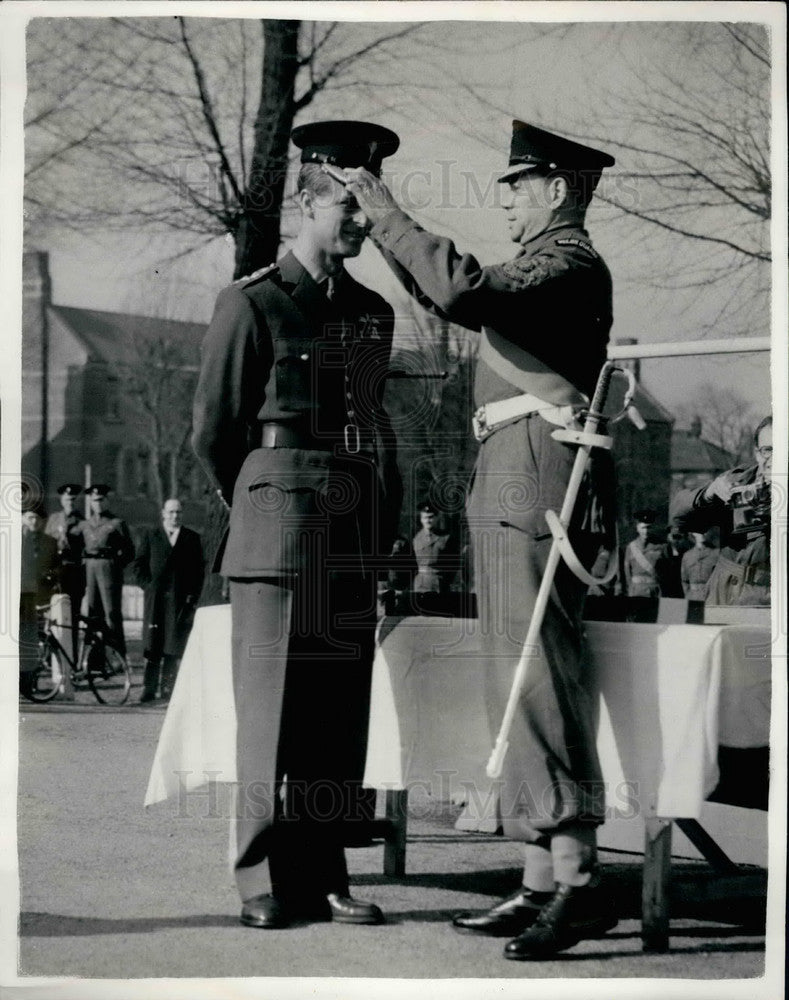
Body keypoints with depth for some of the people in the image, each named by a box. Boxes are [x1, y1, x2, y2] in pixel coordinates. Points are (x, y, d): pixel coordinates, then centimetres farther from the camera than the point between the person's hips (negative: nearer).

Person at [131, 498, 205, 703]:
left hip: (181, 600, 1)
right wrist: (148, 585, -4)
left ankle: (167, 689, 3)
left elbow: (199, 569, 10)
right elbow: (138, 565, 9)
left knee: (173, 648, -1)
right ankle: (149, 689, -1)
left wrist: (193, 595, 1)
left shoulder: (192, 538, 11)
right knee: (153, 646, -3)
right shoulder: (150, 536, 10)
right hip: (155, 599, 0)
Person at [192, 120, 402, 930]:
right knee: (274, 709, -3)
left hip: (356, 540, 6)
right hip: (281, 536, -6)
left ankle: (323, 876, 12)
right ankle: (265, 882, 4)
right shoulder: (251, 304, -3)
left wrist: (383, 521, 16)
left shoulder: (373, 313, 15)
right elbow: (213, 432, 1)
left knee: (340, 709, 6)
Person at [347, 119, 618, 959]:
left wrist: (388, 213, -18)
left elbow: (469, 294, -25)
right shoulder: (542, 264, 24)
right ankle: (542, 882, 11)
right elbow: (449, 297, 30)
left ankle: (578, 879, -16)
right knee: (519, 681, 8)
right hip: (506, 489, 11)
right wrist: (379, 224, 16)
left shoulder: (571, 261, -8)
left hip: (536, 481, -11)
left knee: (537, 677, -15)